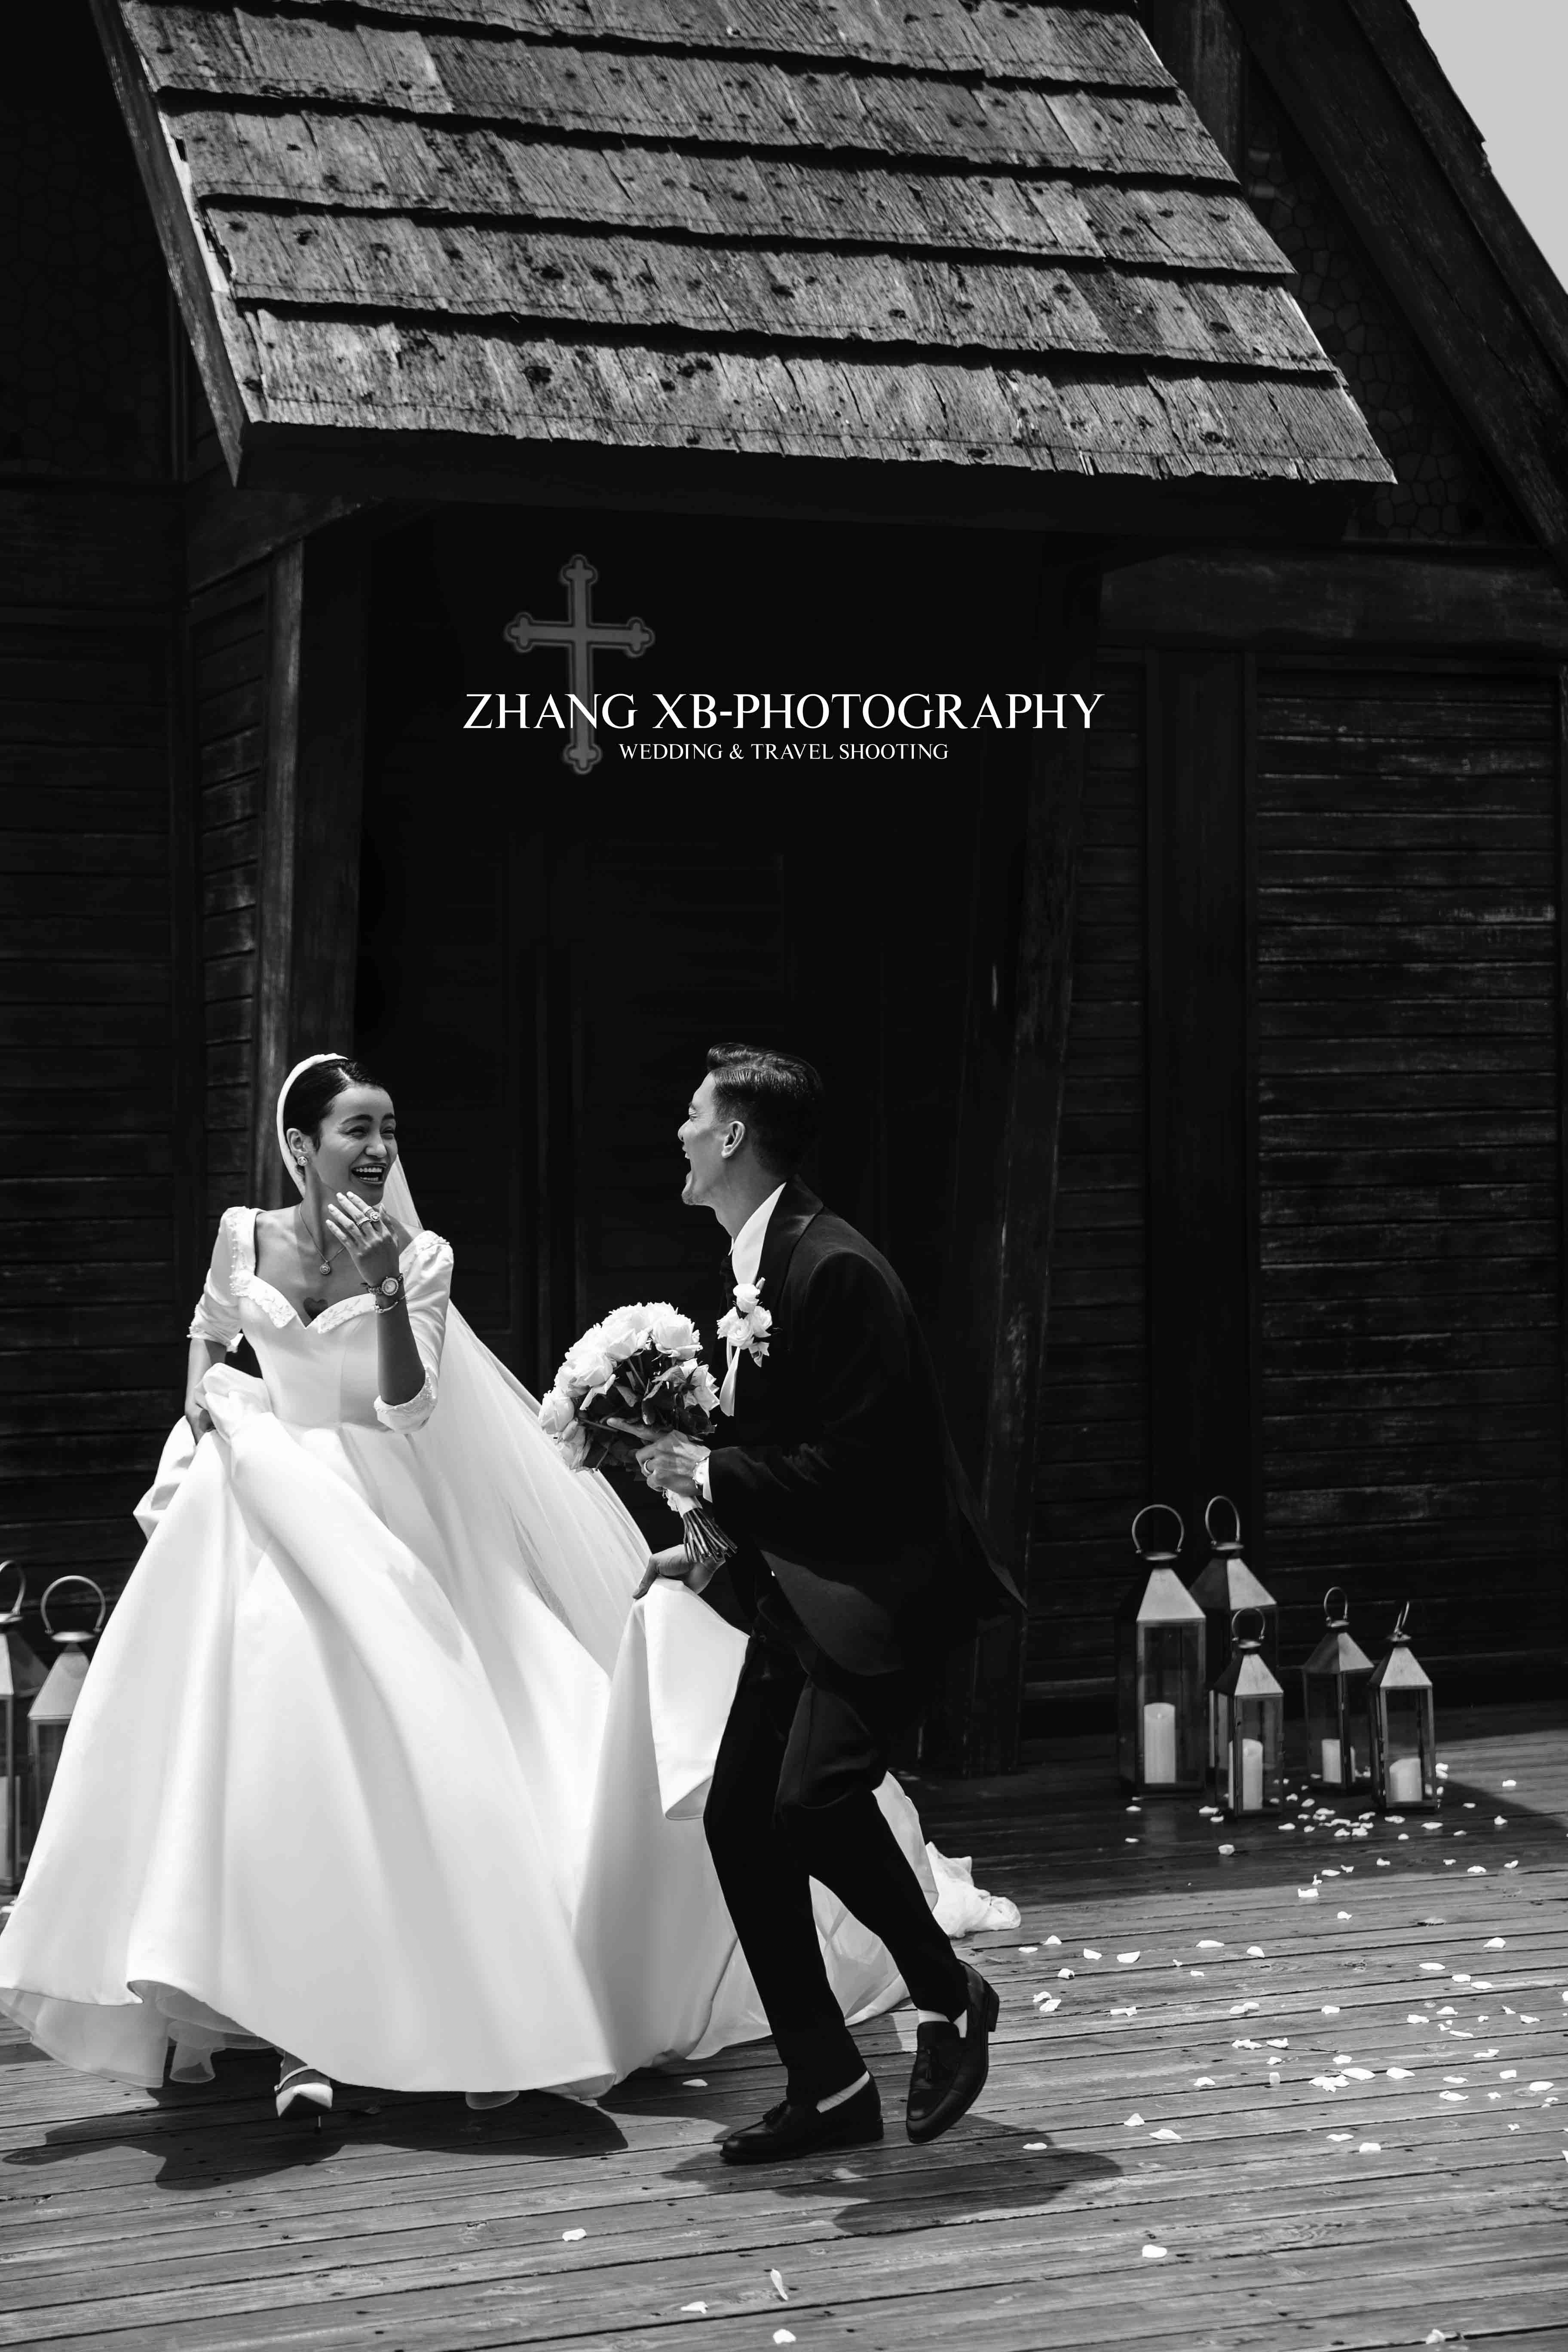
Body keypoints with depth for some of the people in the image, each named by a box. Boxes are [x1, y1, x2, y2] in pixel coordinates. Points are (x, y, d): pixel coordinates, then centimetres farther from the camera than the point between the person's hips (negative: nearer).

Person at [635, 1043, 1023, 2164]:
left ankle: (948, 1995, -2)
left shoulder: (835, 1270, -18)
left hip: (880, 1586, -10)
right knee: (739, 1819, 4)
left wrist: (714, 1475, -16)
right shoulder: (755, 1265, 12)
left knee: (815, 1795, -26)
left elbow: (853, 1461, -22)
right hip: (800, 1590, 10)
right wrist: (720, 1544, 11)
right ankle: (828, 2086, 12)